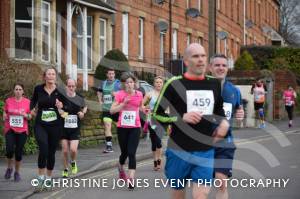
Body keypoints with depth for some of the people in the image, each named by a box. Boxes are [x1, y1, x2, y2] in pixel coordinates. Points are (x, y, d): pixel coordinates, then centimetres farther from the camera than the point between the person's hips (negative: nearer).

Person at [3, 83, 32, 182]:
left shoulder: (27, 102, 2)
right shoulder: (8, 101, 3)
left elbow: (30, 117, 9)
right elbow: (4, 114, 15)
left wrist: (26, 115, -13)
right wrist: (5, 116, -8)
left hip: (22, 130, 0)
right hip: (10, 129, 0)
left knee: (19, 152, 1)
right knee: (10, 150, -17)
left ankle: (17, 172, 20)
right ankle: (9, 168, 10)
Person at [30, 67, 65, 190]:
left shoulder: (60, 91, -3)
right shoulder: (38, 89, -1)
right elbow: (33, 100, 18)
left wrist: (61, 106, -16)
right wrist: (32, 109, 1)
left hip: (55, 126, 1)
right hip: (40, 125, -1)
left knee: (51, 152, 8)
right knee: (43, 150, -20)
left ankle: (48, 178, 26)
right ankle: (41, 177, -8)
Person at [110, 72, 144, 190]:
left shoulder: (139, 94, 1)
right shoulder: (120, 94, -5)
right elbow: (112, 110, -8)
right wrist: (123, 103, -18)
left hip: (135, 128, 0)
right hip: (122, 127, 0)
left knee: (132, 153, -11)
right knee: (124, 152, 13)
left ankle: (131, 179, -14)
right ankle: (121, 169, 45)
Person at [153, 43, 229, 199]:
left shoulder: (215, 84, 7)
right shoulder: (174, 84, -7)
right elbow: (157, 115, -4)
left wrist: (224, 122, 5)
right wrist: (182, 117, -18)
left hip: (206, 151, 2)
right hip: (179, 150, -2)